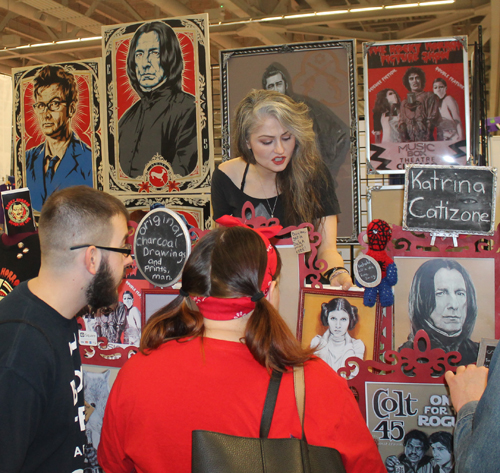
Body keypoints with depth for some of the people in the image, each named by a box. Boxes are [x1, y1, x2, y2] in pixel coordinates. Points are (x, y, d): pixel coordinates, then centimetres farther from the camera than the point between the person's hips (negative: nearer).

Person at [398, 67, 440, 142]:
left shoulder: (429, 97, 9)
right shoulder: (404, 103, 19)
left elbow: (432, 120, 1)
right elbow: (402, 124, 11)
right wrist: (403, 140, -6)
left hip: (426, 141, -2)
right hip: (409, 141, 2)